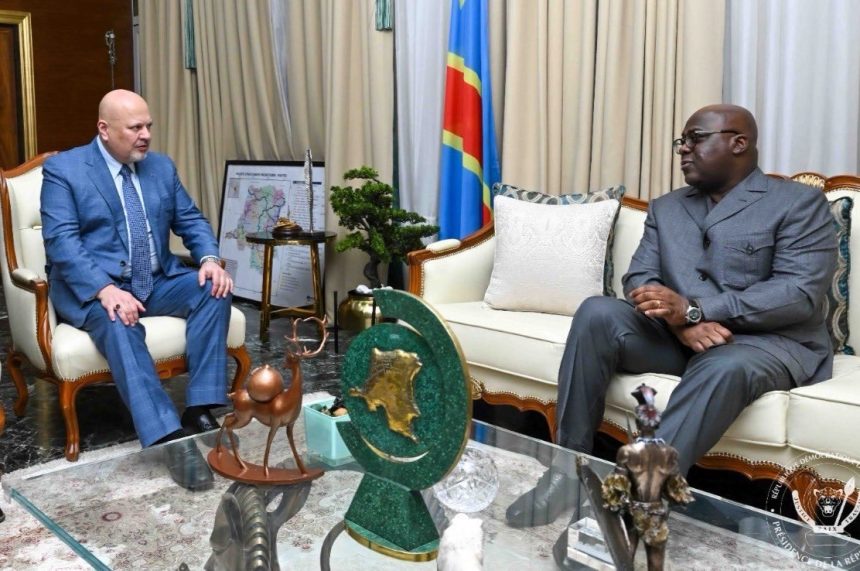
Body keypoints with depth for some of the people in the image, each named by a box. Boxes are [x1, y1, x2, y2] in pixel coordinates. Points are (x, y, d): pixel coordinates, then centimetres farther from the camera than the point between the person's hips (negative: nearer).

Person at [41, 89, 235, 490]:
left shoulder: (161, 166, 12)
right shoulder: (62, 169, -5)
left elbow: (190, 219, 12)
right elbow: (61, 242, -15)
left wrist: (210, 258, -11)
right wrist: (105, 290, -31)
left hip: (157, 281, 5)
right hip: (91, 288, -5)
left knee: (214, 289, -21)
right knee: (118, 322, -37)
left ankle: (200, 411, -23)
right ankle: (169, 437, -44)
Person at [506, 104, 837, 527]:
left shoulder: (801, 202, 1)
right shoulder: (665, 208, 17)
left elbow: (801, 294, -13)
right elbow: (639, 278, 6)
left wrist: (693, 309, -22)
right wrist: (679, 320, -18)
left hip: (766, 339, -4)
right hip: (677, 335, 4)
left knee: (727, 368, -39)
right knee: (597, 313, -22)